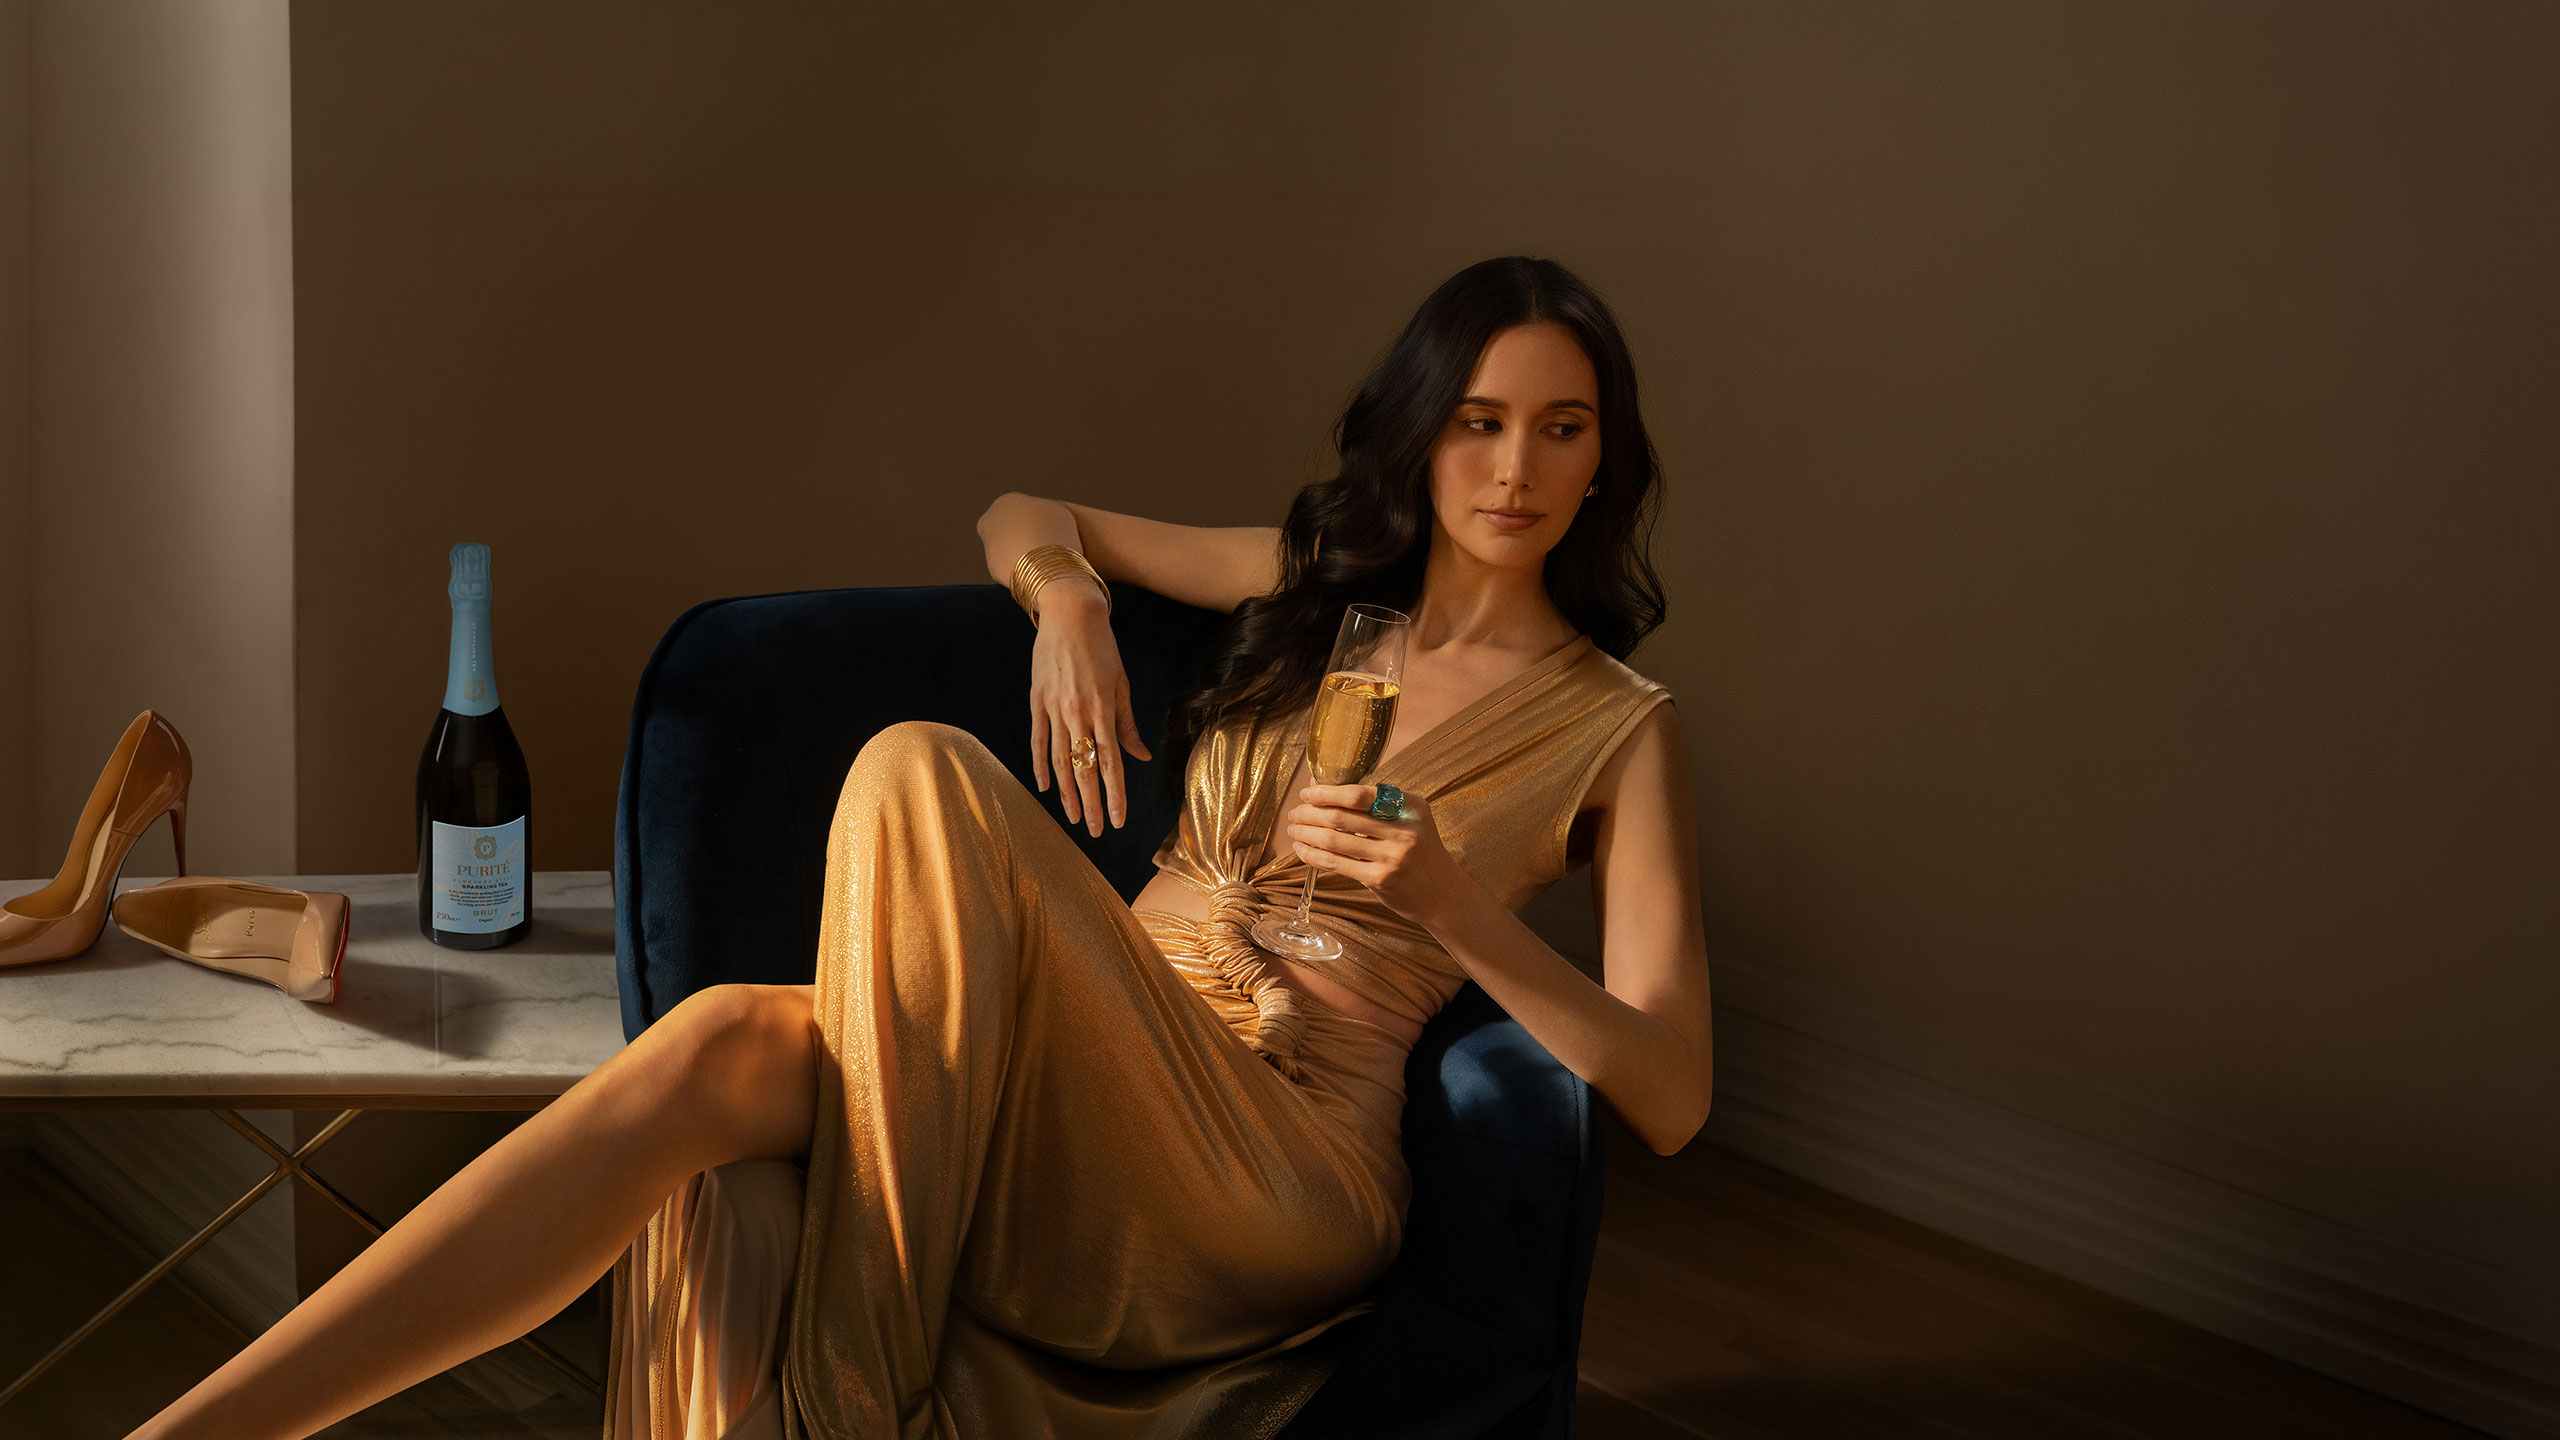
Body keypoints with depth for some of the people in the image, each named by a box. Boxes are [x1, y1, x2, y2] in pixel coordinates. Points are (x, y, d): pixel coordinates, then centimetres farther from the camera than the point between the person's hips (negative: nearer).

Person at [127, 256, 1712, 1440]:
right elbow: (1024, 519, 31)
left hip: (1284, 1183, -5)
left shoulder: (1619, 726, 8)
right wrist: (1071, 598, 6)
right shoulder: (1315, 582, 20)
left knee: (926, 779, -30)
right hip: (1072, 1115, 5)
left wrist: (1459, 908, -15)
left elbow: (1672, 1096, 0)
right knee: (718, 1046, -30)